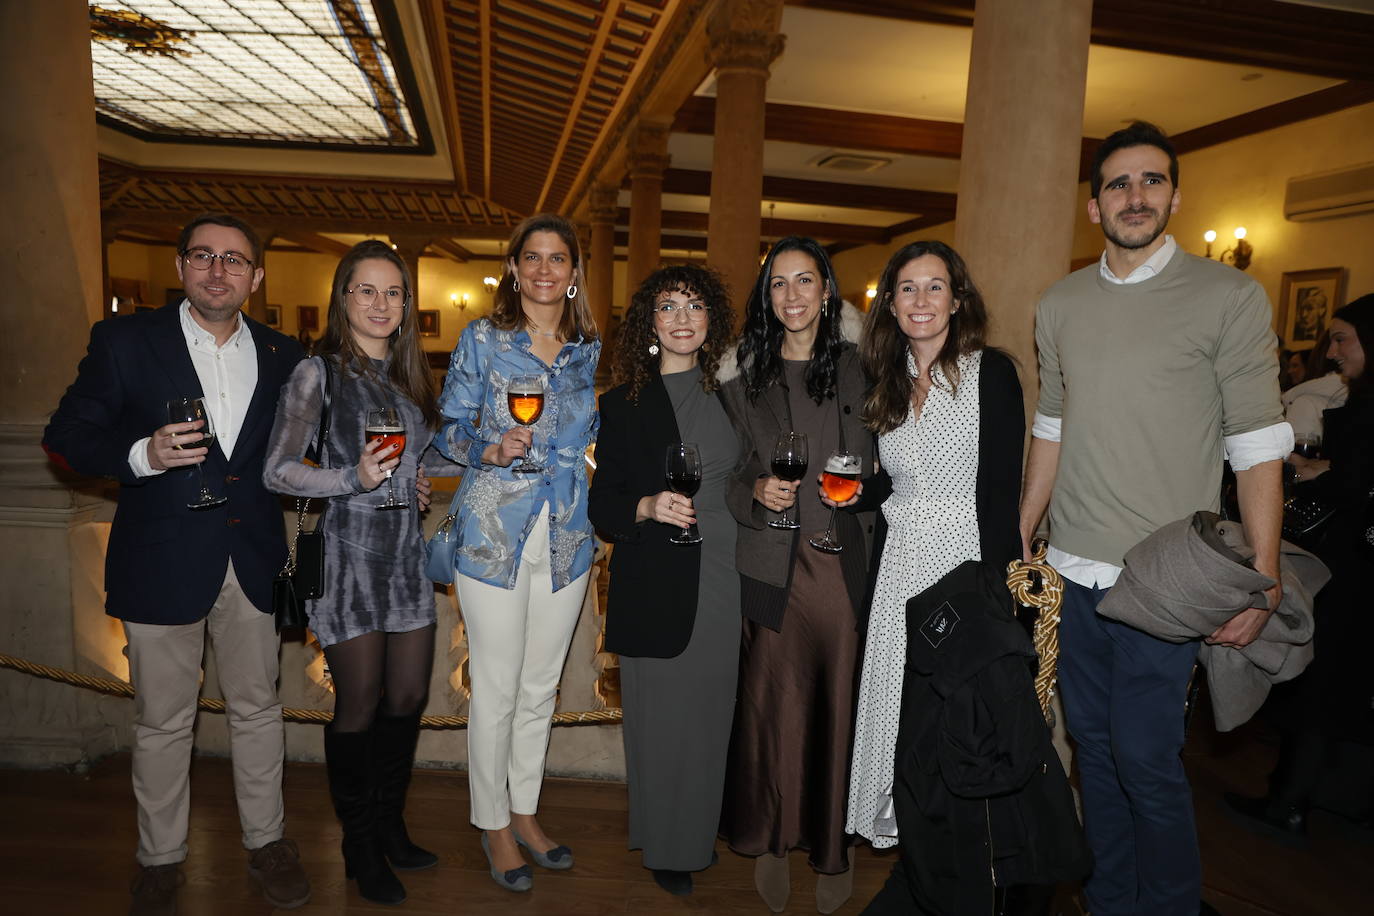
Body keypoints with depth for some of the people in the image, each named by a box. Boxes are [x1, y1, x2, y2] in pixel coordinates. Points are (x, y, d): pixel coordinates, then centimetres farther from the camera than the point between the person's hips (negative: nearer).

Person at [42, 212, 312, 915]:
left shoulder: (282, 356, 6)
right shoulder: (124, 341, -3)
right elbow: (66, 435, -2)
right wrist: (142, 455, -19)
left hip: (254, 560, 2)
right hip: (162, 563, -2)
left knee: (258, 710, 14)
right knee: (162, 723, 11)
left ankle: (266, 842, 32)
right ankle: (160, 858, 32)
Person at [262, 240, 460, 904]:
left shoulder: (407, 374, 11)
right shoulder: (319, 373, -7)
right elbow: (277, 472, -9)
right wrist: (355, 479, -22)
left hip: (407, 555, 6)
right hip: (349, 556, -6)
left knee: (408, 698, 12)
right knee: (360, 706, 4)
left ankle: (389, 824, 33)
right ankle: (361, 846, 25)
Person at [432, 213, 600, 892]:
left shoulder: (590, 351, 9)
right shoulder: (482, 340, -1)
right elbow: (449, 429, -3)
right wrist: (492, 447, -19)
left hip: (566, 537, 4)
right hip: (495, 534, -3)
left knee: (541, 687, 14)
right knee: (496, 689, 4)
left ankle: (524, 811, 33)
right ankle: (493, 823, 25)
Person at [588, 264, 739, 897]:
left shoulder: (729, 396, 11)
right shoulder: (624, 405, 1)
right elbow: (601, 505, -2)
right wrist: (647, 507, -18)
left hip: (723, 578, 3)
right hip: (656, 589, -3)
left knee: (712, 711, 10)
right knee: (662, 718, 3)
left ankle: (702, 834, 32)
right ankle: (665, 850, 24)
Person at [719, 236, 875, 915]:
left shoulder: (858, 370, 6)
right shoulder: (744, 376, 8)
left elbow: (879, 471, 9)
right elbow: (727, 473, 10)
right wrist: (756, 492, -9)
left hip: (845, 564, 0)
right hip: (773, 564, 0)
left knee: (840, 703, 5)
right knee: (774, 705, 3)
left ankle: (833, 845, 26)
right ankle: (771, 840, 25)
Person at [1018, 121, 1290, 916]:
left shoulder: (1229, 297, -4)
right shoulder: (1060, 305, 8)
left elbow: (1258, 447, -7)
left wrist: (1263, 581, -13)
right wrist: (1019, 538, 12)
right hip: (1073, 571, 4)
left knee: (1146, 758, 0)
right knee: (1095, 746, 15)